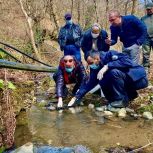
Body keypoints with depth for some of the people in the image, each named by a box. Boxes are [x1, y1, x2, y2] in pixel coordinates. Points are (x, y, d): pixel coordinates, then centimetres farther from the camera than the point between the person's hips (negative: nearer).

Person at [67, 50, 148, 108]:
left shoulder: (110, 54, -20)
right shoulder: (96, 68, 1)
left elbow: (127, 61, -34)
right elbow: (90, 83, -2)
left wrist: (107, 66, -35)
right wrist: (76, 97, -9)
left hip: (139, 78, -7)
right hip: (126, 81, 8)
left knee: (114, 72, -30)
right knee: (103, 82, -10)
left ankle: (122, 99, -11)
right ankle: (130, 94, 5)